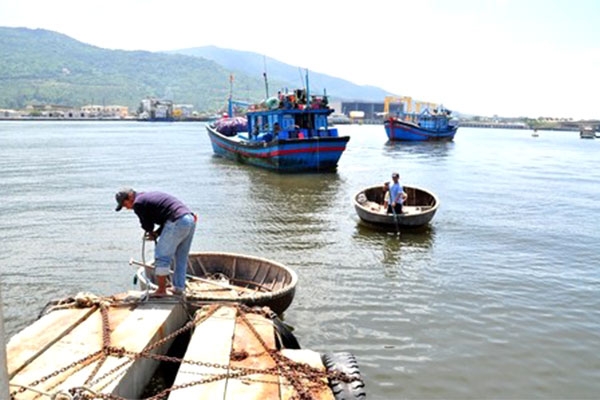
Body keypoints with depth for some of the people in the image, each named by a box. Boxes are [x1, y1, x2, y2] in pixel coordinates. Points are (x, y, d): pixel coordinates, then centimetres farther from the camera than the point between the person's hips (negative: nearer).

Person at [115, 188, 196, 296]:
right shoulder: (150, 196, 28)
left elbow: (147, 226, 4)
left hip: (177, 222, -9)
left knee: (161, 256, 3)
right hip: (190, 219, 9)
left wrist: (152, 232, 27)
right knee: (181, 258, 18)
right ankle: (178, 288, 24)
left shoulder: (138, 203, 1)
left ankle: (161, 290, 8)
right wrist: (157, 233, 18)